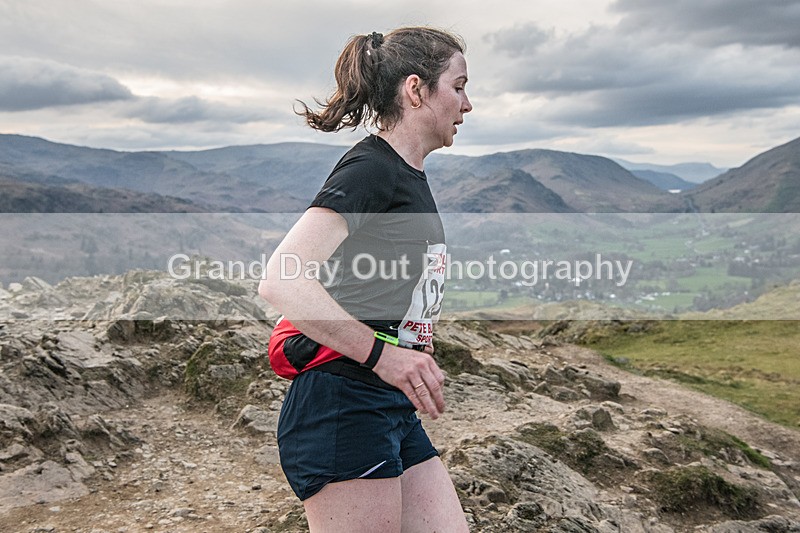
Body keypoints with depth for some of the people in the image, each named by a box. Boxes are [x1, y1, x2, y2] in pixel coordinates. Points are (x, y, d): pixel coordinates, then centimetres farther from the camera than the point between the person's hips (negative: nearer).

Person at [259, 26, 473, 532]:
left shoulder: (411, 177, 16)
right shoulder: (370, 168, -14)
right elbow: (280, 281, -26)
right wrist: (381, 354, -28)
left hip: (394, 412, 9)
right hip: (342, 410, -9)